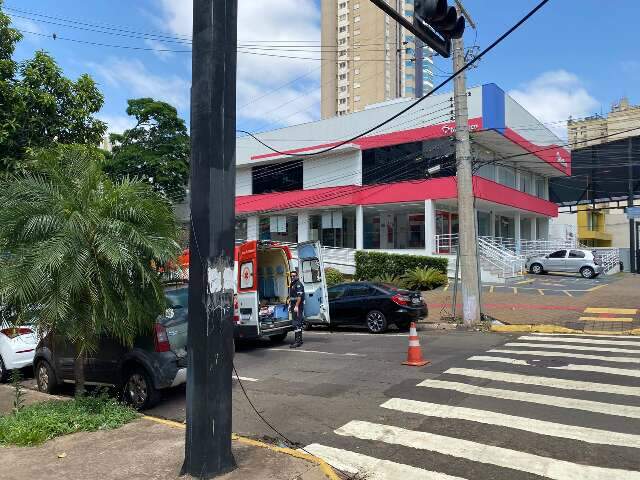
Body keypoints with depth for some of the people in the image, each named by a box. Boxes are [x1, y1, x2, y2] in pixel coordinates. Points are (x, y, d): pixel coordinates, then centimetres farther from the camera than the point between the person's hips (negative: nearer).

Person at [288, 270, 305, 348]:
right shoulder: (292, 284, 20)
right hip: (293, 306, 10)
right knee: (296, 323, 14)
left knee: (297, 323, -13)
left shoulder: (299, 284, -11)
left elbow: (299, 296, -19)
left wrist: (296, 306, -24)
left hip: (298, 306, -10)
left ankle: (298, 341, -15)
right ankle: (299, 339, 21)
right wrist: (290, 304, 21)